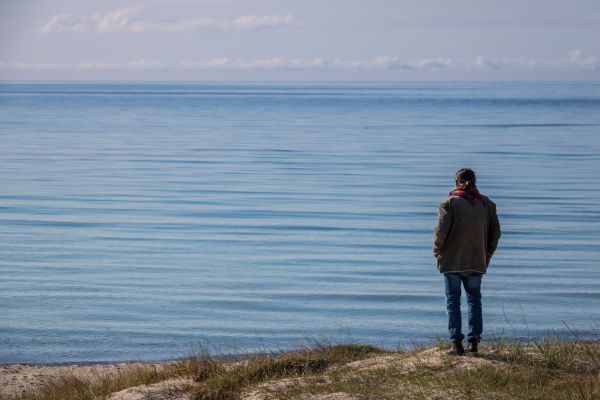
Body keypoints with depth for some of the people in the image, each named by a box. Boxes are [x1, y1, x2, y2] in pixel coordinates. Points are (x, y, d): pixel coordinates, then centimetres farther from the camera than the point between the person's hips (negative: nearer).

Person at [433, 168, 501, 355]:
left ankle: (457, 342, -1)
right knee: (474, 299, 14)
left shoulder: (450, 203, -9)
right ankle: (474, 340, 9)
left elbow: (441, 231, -14)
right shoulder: (487, 204, 3)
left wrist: (437, 251, 2)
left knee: (453, 300, 4)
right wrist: (487, 255, 16)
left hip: (452, 261, -3)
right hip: (477, 262, 3)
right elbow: (495, 231, 5)